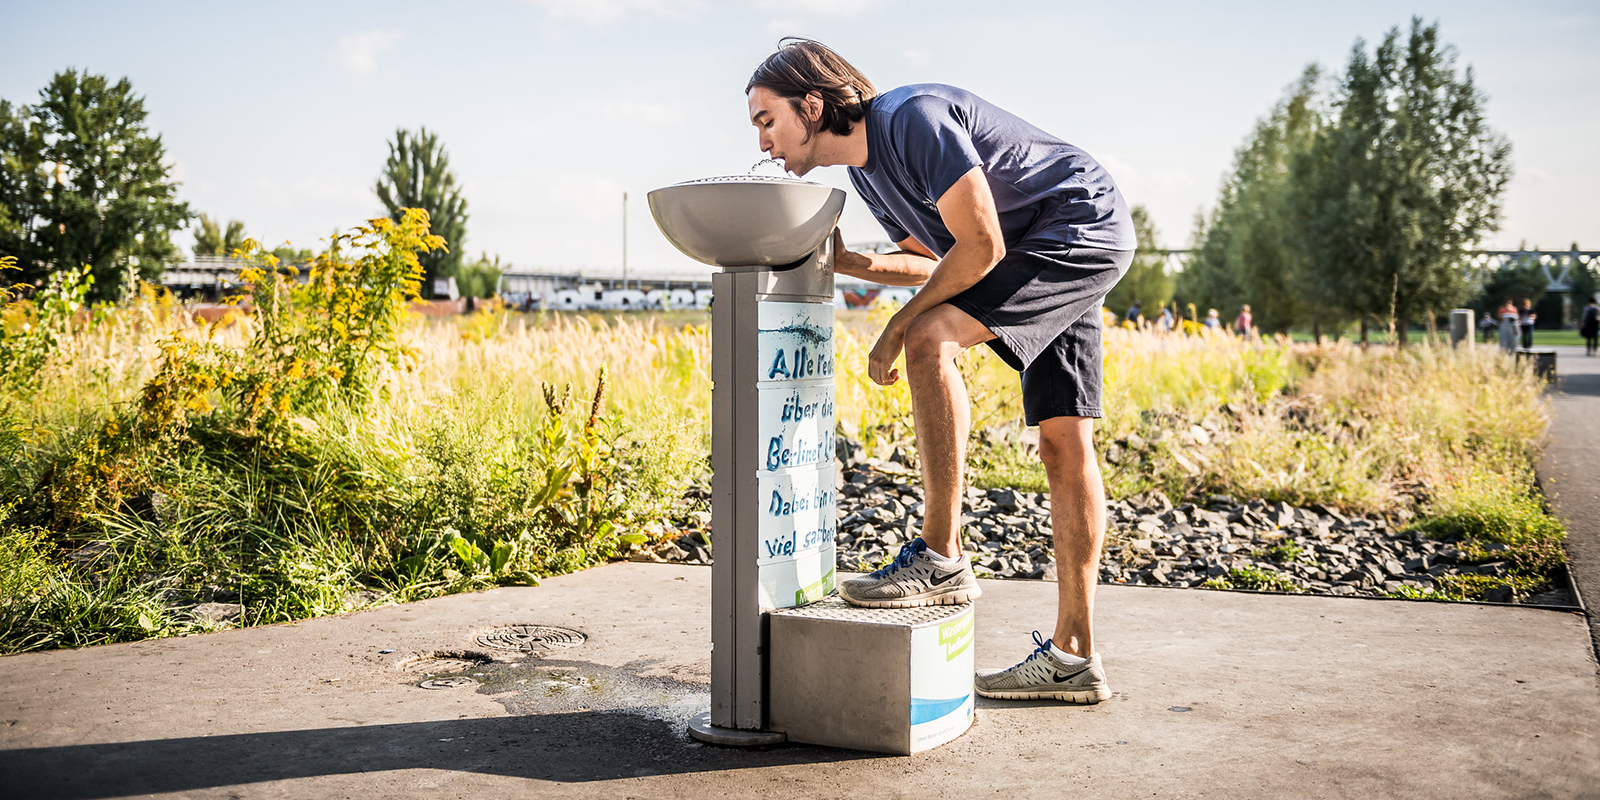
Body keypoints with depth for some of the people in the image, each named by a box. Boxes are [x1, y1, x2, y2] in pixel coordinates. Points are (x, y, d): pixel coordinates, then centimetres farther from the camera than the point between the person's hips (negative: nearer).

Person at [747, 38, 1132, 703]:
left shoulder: (914, 118, -21)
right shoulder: (864, 169, 8)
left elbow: (981, 246, -24)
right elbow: (938, 263, 15)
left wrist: (896, 330, -17)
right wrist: (845, 262, 0)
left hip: (1085, 226, -10)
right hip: (1048, 255, 10)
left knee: (931, 340, -25)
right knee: (1063, 447, 4)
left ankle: (941, 560, -21)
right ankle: (1073, 658, 6)